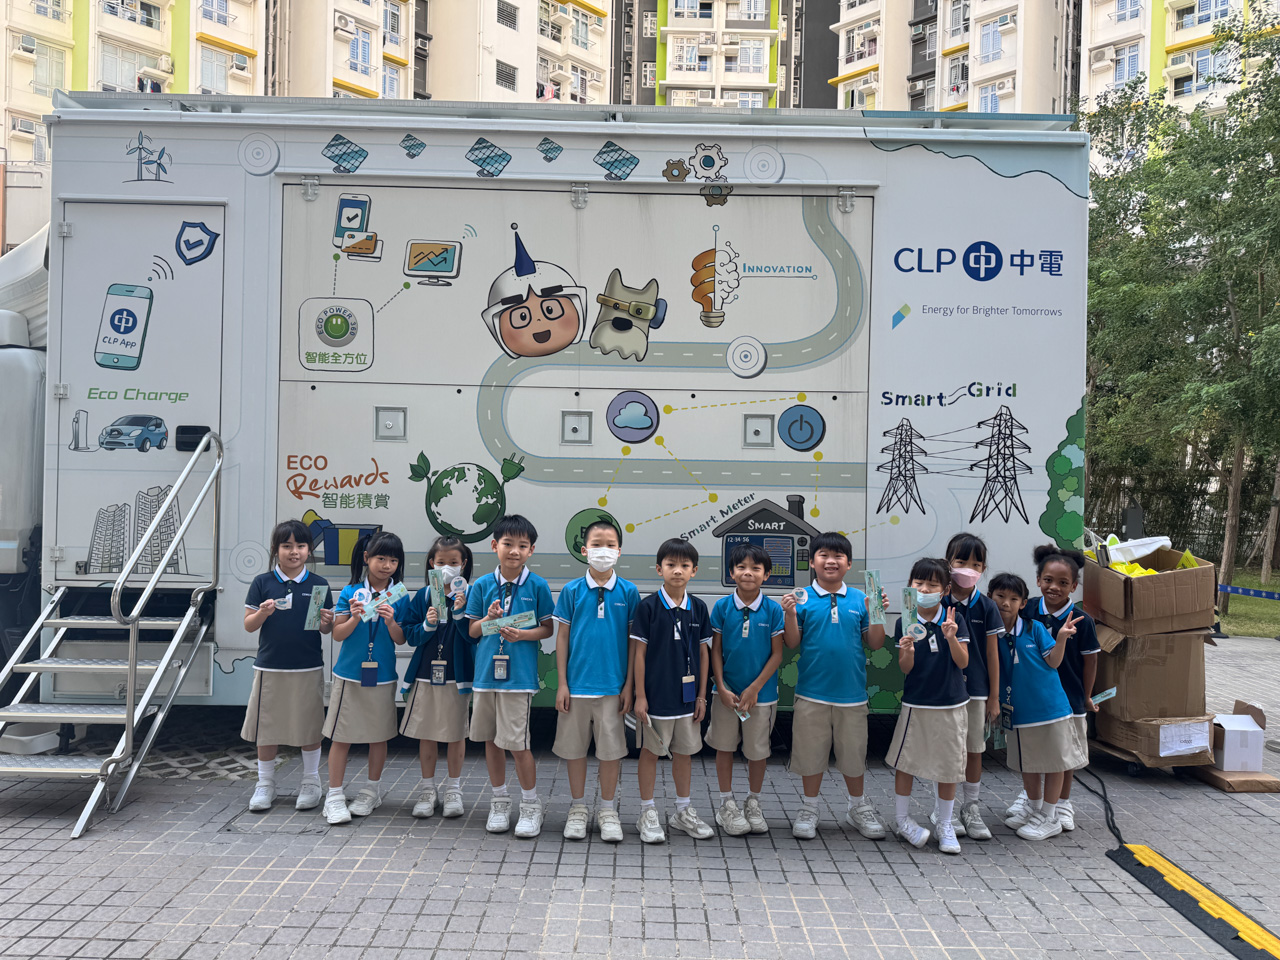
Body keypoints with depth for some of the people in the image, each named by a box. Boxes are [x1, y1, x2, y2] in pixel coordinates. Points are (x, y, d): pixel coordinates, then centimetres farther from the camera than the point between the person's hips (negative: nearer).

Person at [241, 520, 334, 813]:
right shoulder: (262, 583, 1)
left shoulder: (318, 585, 2)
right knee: (266, 728, 8)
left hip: (308, 668, 0)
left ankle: (311, 784, 23)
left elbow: (327, 628, 7)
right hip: (270, 668, 0)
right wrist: (263, 612, -18)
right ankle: (265, 785, 24)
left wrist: (326, 621, -15)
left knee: (310, 728, 7)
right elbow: (249, 625, 2)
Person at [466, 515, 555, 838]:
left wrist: (522, 634, -16)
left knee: (517, 743, -4)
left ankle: (530, 805, 15)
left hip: (519, 674, -4)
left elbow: (547, 629, 2)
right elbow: (472, 630, 8)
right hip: (486, 671, 4)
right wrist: (489, 618, -12)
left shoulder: (537, 586, -3)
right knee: (491, 739, 12)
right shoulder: (482, 585, 4)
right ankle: (499, 802, 29)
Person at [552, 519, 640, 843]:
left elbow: (634, 641, 3)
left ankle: (608, 810, 23)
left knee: (611, 749, 6)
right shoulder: (572, 591, -1)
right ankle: (578, 808, 26)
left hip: (613, 685, 0)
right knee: (574, 747, 9)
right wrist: (562, 683, 0)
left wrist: (629, 684, 1)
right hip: (577, 683, 0)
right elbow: (562, 637, 3)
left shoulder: (629, 592, -1)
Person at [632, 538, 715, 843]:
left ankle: (683, 811, 29)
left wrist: (702, 695, 5)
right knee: (650, 750, 7)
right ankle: (648, 813, 20)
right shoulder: (648, 606, -8)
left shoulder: (698, 608, 2)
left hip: (687, 694, 4)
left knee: (684, 751, 14)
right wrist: (640, 695, -9)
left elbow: (703, 653, 7)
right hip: (656, 693, -4)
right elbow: (640, 652, -7)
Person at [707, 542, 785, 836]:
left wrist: (754, 688, -10)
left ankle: (753, 804, 30)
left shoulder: (773, 610, -7)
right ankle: (727, 805, 25)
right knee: (724, 746, 9)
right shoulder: (722, 607, -4)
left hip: (761, 693, 0)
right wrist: (721, 688, -8)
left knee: (758, 750, 10)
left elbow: (777, 654, -5)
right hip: (726, 692, 1)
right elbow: (715, 650, 0)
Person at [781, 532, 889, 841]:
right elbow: (792, 644, -2)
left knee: (854, 752, 13)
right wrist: (790, 614, -17)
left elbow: (874, 644, 5)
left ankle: (858, 808, 33)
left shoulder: (860, 599, 3)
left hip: (852, 692, 2)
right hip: (812, 693, -2)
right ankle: (809, 810, 26)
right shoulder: (803, 598, -3)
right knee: (811, 752, 8)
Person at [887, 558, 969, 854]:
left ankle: (945, 825, 24)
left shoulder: (954, 618, -3)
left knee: (949, 766, 9)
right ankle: (902, 820, 23)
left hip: (951, 704, 1)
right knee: (905, 761, 5)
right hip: (916, 704, -1)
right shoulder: (905, 622, -5)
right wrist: (907, 651, -28)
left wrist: (951, 638, -23)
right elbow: (905, 668, -6)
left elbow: (963, 662, -6)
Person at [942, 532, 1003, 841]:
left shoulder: (986, 607, -1)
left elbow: (992, 653, 2)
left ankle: (971, 808, 24)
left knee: (975, 749, 10)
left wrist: (994, 696, 2)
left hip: (976, 689, 2)